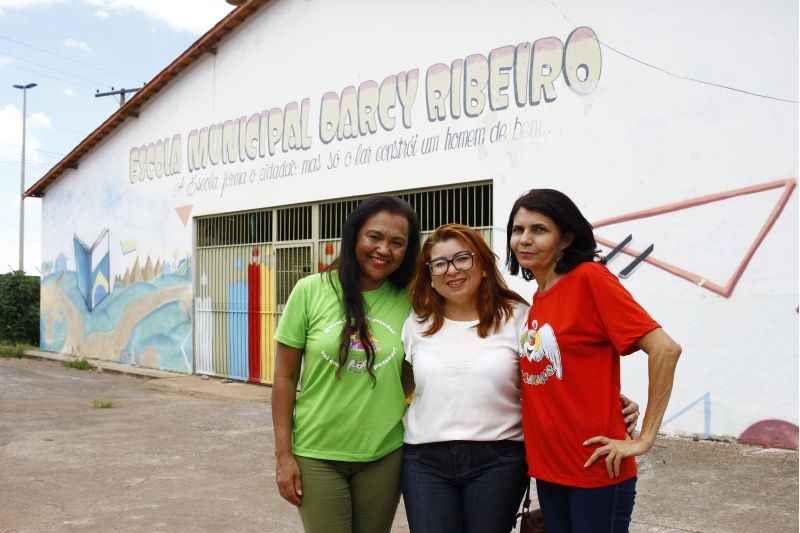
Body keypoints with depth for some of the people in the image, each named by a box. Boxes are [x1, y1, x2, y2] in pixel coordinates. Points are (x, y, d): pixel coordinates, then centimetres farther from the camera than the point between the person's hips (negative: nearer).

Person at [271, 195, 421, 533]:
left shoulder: (409, 302, -2)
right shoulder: (311, 291, -6)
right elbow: (285, 378, -3)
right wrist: (284, 455, -4)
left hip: (384, 456, 2)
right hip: (316, 455, -1)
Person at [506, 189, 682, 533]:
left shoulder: (589, 279, -13)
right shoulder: (538, 301, 8)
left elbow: (665, 349, -19)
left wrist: (644, 438, -16)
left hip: (595, 470, -7)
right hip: (547, 468, 7)